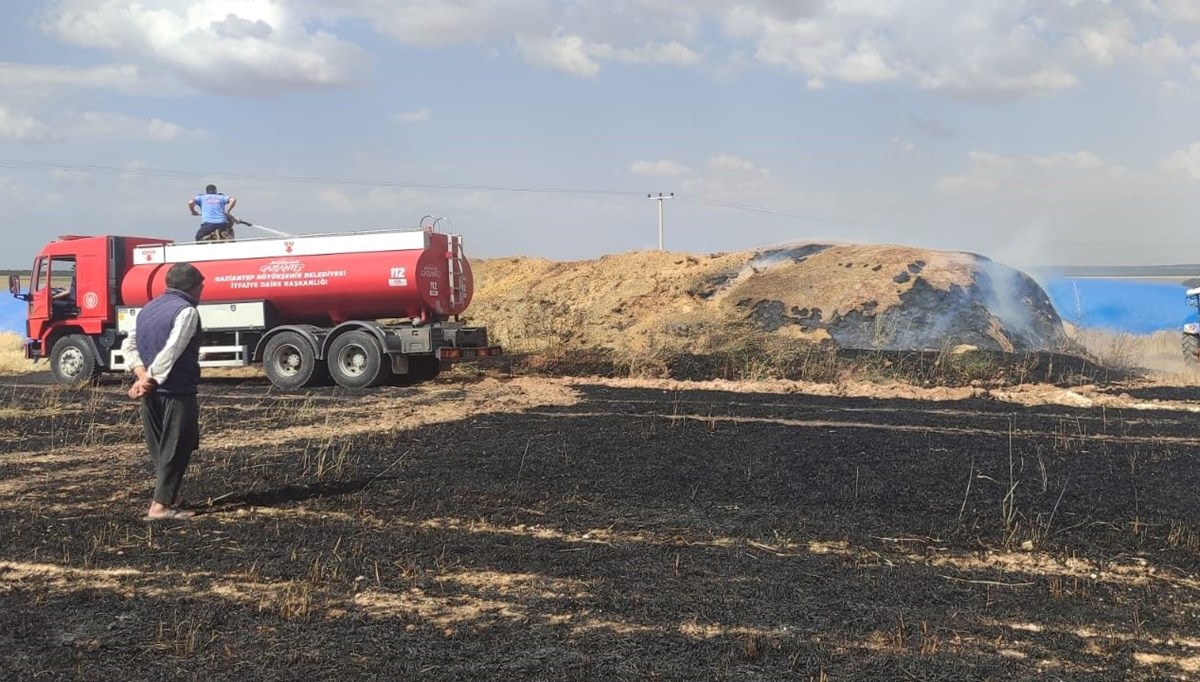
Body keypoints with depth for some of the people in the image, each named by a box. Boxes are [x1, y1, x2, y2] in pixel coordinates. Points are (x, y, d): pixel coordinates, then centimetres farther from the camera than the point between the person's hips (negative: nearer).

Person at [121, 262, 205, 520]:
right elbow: (170, 352, -21)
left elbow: (129, 346, 8)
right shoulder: (186, 311, -11)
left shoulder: (148, 309, 16)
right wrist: (150, 379, -16)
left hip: (151, 393, 8)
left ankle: (170, 496, 28)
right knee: (175, 450, -1)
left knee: (160, 448, 17)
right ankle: (161, 504, -4)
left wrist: (142, 376, -3)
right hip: (177, 392, -8)